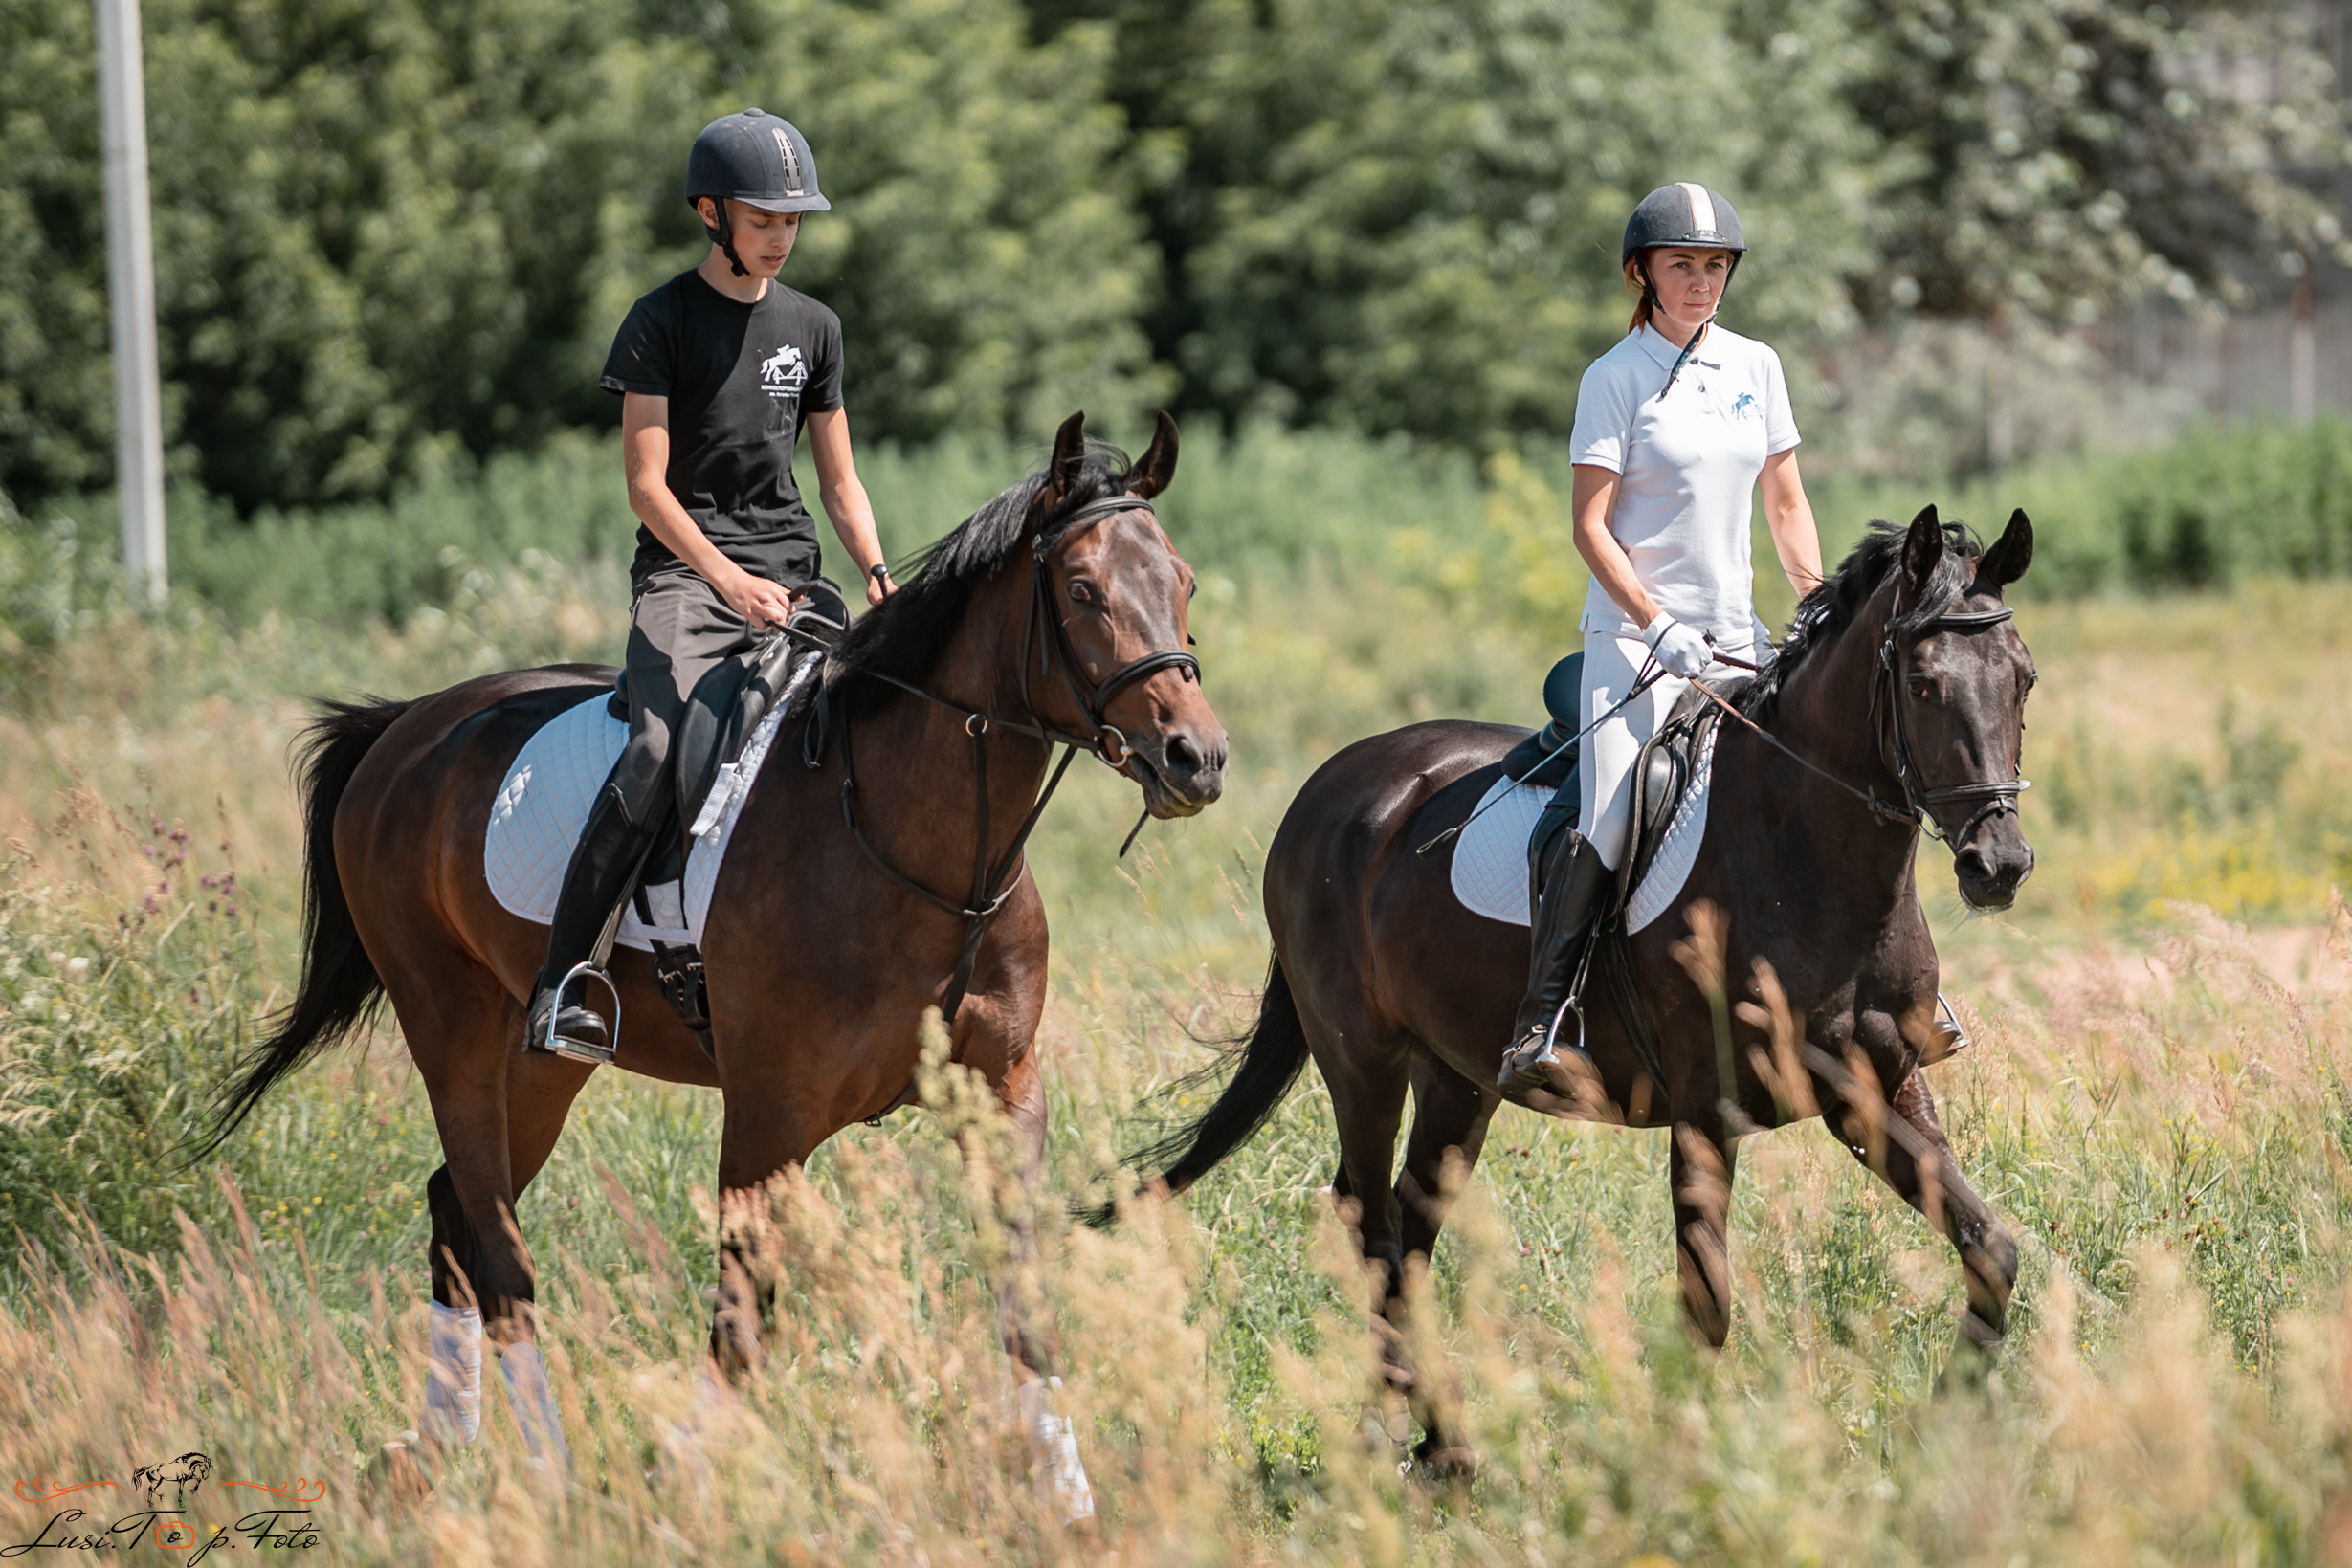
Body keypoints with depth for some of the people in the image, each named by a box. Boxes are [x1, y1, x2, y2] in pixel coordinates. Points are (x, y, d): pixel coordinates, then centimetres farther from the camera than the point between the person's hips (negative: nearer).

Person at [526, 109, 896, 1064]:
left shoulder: (813, 328, 15)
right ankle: (562, 987, -30)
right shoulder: (663, 321, -1)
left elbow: (838, 481, 19)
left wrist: (878, 577, 1)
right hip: (682, 572, -5)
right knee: (656, 752, -27)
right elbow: (647, 486, -7)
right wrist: (730, 580, -20)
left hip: (788, 575, 5)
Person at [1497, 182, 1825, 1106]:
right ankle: (1538, 1031, -26)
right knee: (1610, 821, -23)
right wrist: (1658, 627, -18)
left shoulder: (1757, 367, 11)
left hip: (1734, 635, 6)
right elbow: (1590, 524, -8)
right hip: (1633, 631, -6)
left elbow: (1785, 504, 17)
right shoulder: (1616, 378, -4)